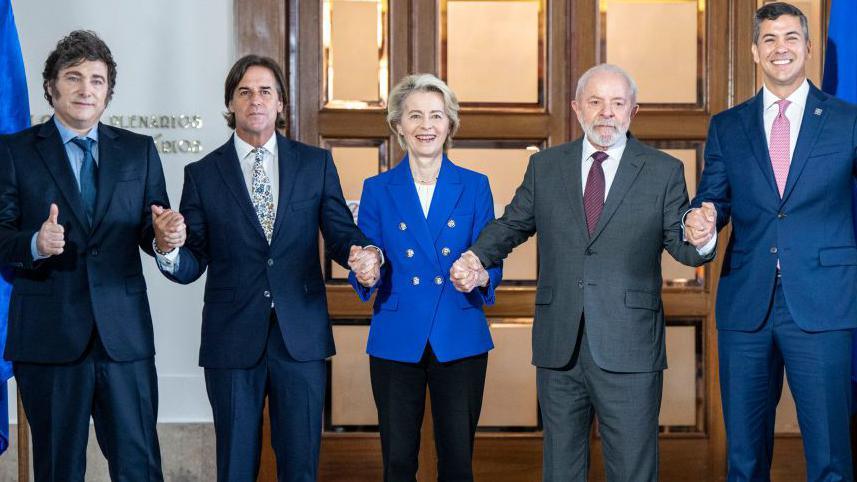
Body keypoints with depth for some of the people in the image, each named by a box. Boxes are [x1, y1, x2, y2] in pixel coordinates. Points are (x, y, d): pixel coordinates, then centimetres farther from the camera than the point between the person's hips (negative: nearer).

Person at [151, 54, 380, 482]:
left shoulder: (316, 164, 7)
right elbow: (191, 266, 2)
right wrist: (168, 247, -21)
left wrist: (365, 253, -21)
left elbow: (340, 233, 2)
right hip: (233, 338, 0)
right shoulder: (202, 174, 5)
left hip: (301, 337, 0)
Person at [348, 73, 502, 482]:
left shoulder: (475, 187, 6)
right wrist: (366, 276, -19)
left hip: (460, 342, 0)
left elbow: (491, 262, 4)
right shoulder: (377, 189, 5)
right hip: (396, 343, 0)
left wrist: (481, 277, -18)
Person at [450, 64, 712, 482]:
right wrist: (477, 257, -4)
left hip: (628, 352, -2)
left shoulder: (663, 172, 3)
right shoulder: (545, 166, 10)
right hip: (559, 349, 3)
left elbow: (680, 245, 1)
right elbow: (512, 224, 15)